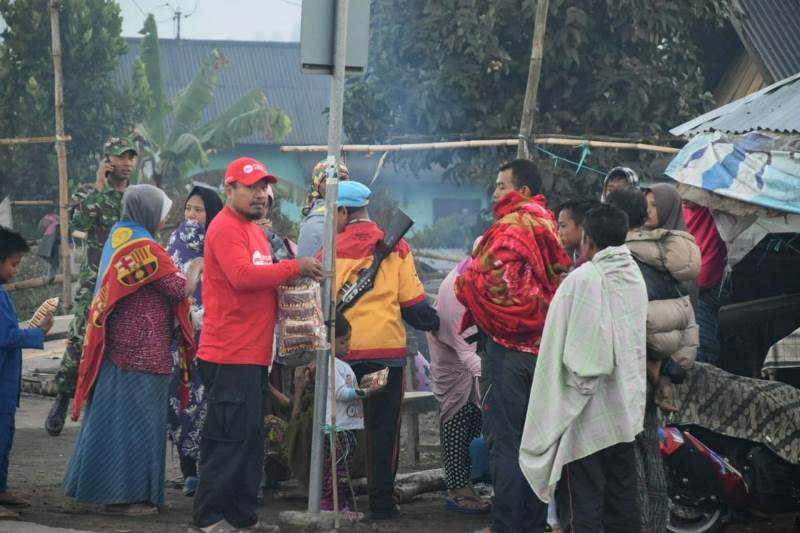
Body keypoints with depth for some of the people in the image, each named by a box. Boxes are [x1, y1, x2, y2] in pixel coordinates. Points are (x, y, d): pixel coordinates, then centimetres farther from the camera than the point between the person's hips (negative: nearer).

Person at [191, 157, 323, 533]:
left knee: (250, 438, 13)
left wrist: (301, 270, 10)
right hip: (230, 355, -10)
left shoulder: (252, 229, 21)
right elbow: (242, 276, -24)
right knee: (230, 438, -8)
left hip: (252, 354, 10)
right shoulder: (225, 228, -11)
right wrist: (294, 267, -19)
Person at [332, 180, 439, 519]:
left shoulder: (333, 250, -2)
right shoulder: (396, 248, 1)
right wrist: (431, 324, 19)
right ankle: (381, 501, 6)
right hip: (387, 348, 0)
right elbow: (412, 300, 1)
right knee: (383, 428, 7)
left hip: (343, 348, 0)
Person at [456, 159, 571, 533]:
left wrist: (465, 278, 1)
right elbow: (557, 283, 14)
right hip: (542, 345, 8)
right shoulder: (547, 228, 13)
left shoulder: (511, 228, -11)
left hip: (508, 346, -8)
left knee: (504, 441, -5)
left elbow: (492, 282, -19)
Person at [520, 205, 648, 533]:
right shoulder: (635, 277, 6)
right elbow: (638, 343, 12)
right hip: (625, 409, 7)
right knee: (622, 505, 12)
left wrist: (577, 386, -5)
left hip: (586, 416, -7)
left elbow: (577, 351, -15)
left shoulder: (583, 279, -15)